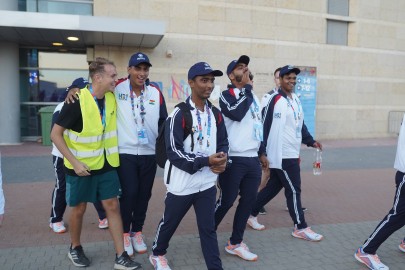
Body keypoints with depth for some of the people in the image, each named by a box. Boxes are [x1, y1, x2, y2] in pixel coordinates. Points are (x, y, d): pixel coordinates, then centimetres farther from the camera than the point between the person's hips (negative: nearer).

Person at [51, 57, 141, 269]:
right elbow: (55, 134, -16)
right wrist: (74, 162, -21)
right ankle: (75, 248, 36)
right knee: (79, 209, 11)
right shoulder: (77, 101, -19)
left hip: (106, 164, 5)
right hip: (81, 166, -5)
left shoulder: (112, 98, -2)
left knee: (113, 206, 5)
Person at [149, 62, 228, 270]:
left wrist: (222, 159, -9)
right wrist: (206, 161, -23)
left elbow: (223, 143, 13)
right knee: (169, 223, 18)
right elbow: (173, 152, -20)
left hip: (207, 183, 4)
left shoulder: (216, 114, 5)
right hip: (182, 184, -4)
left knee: (208, 229, 11)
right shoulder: (179, 114, -15)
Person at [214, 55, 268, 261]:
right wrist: (247, 89, -14)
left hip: (252, 159, 7)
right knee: (226, 201, -1)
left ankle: (235, 243, 23)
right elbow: (237, 113, -27)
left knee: (249, 200, 9)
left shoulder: (253, 95, 18)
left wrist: (261, 153, 22)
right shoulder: (227, 95, -6)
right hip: (234, 159, -7)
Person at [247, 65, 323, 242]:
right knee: (294, 189, -2)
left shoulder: (296, 100, 15)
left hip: (292, 153, 9)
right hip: (281, 155, -9)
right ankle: (300, 228, 12)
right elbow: (264, 126, -14)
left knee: (273, 187, 15)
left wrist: (311, 141, 10)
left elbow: (300, 124, 21)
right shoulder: (273, 100, -13)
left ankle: (251, 214, 30)